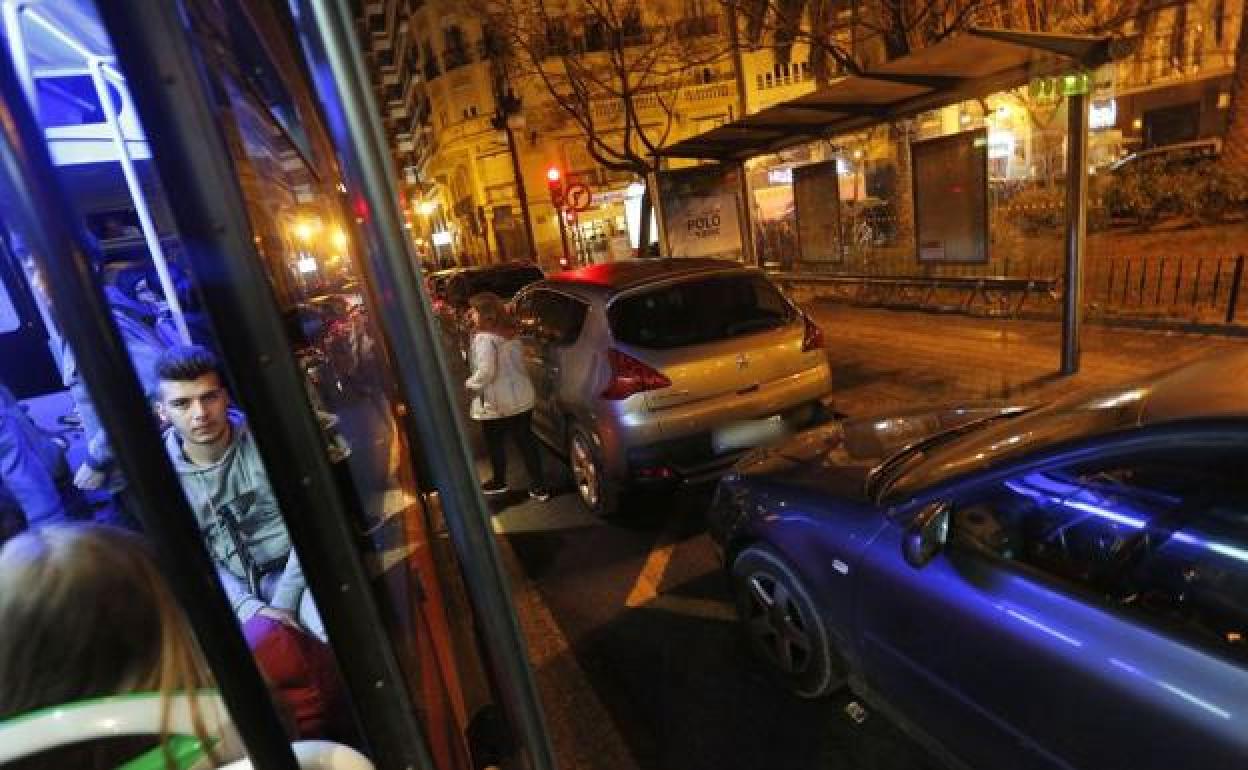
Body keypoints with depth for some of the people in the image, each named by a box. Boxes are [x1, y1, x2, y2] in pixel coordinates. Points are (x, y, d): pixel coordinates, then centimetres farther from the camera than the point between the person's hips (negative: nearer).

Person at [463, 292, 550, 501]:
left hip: (496, 403, -7)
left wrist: (470, 385, -9)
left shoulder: (484, 338, -17)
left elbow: (486, 371, -24)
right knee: (526, 440, 11)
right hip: (522, 396, 7)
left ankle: (499, 482, 31)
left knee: (494, 444, 13)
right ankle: (538, 486, 13)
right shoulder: (510, 334, 8)